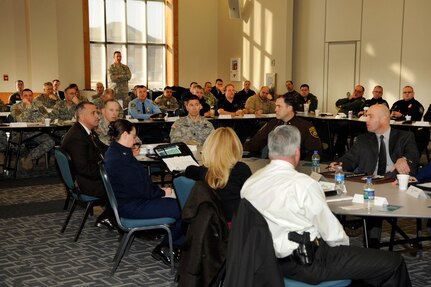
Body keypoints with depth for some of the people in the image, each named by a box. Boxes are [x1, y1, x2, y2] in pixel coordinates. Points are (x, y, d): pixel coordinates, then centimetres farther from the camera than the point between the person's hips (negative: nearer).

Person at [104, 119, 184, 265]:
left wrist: (158, 189, 7)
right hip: (132, 207, -11)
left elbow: (140, 181, 17)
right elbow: (141, 190, -21)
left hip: (130, 200, 11)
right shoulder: (120, 159, -23)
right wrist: (162, 192, -5)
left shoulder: (115, 151, 11)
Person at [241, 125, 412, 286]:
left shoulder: (250, 182, 1)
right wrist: (345, 242, 9)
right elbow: (332, 233, -12)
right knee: (394, 263, -1)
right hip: (307, 263, -8)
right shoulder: (303, 184, -19)